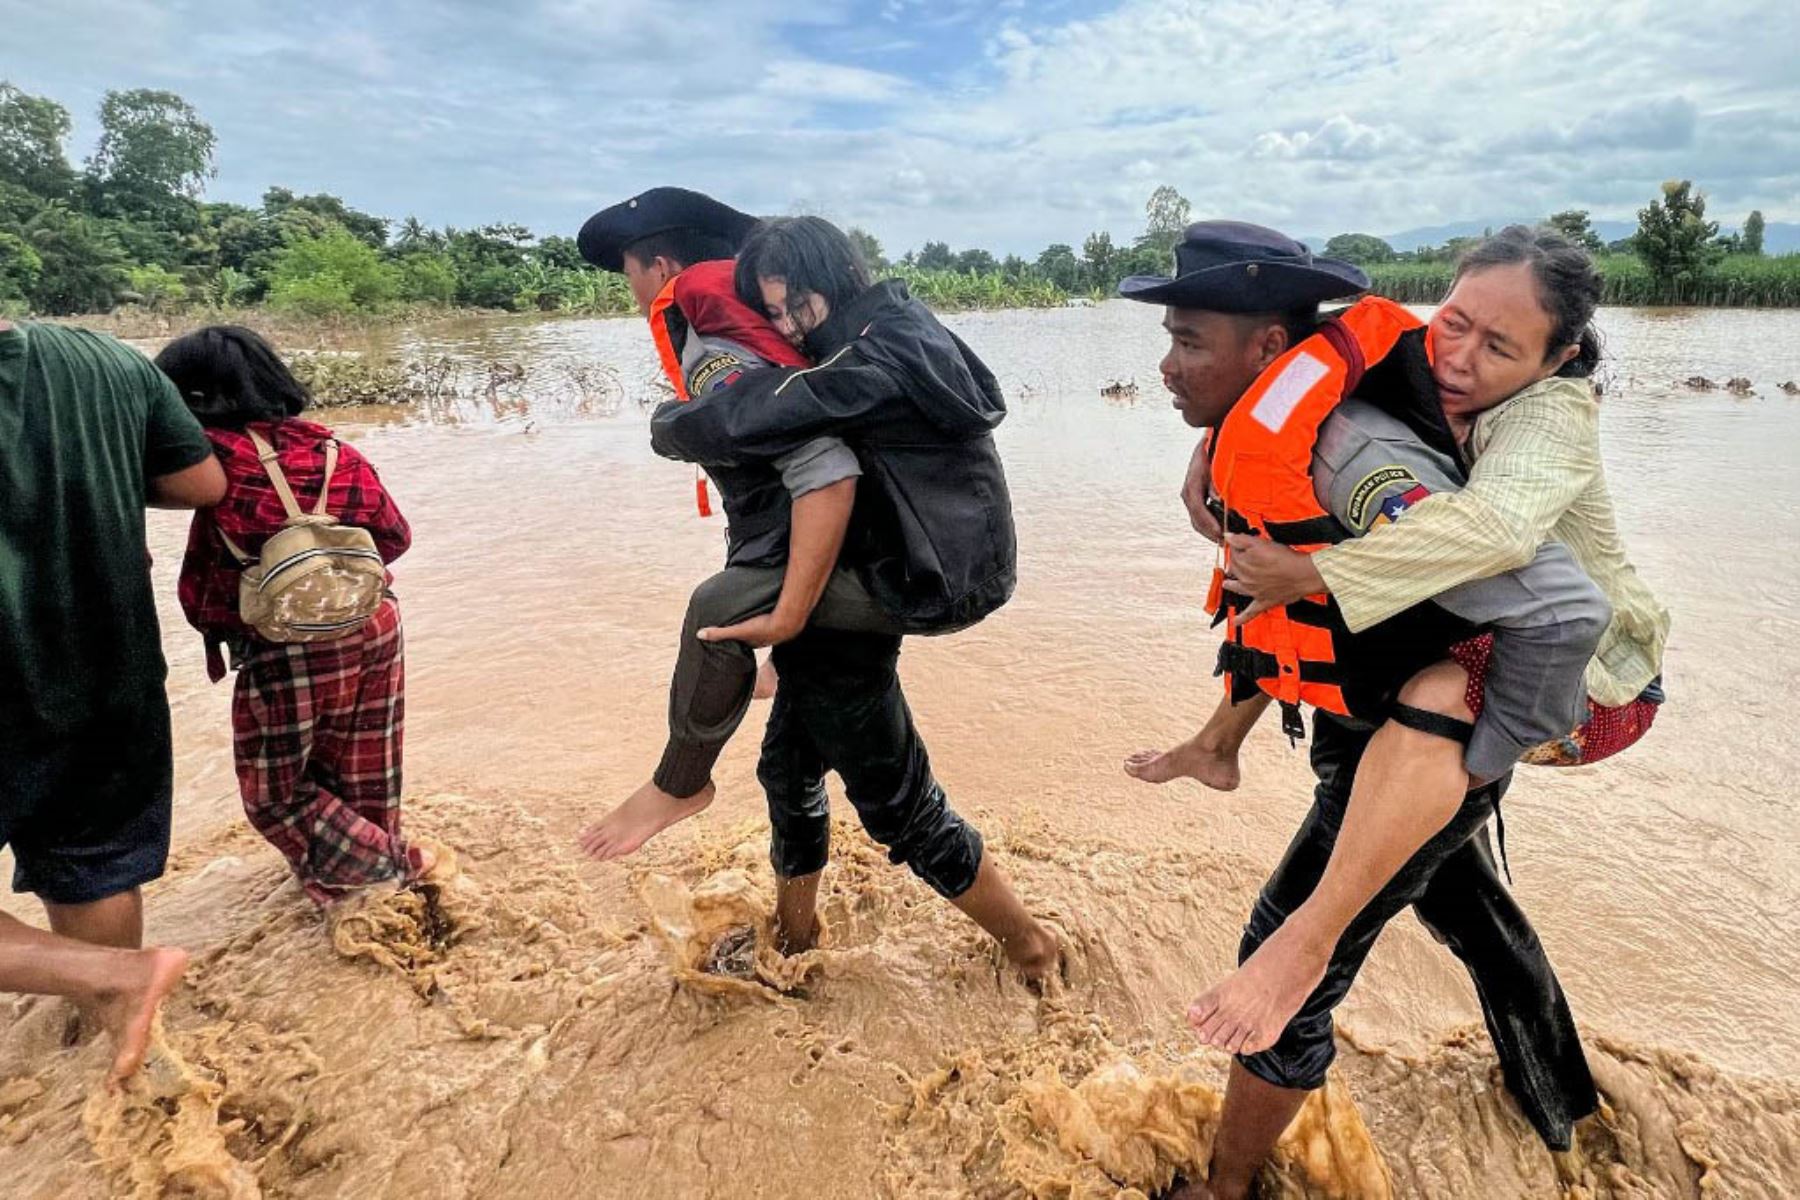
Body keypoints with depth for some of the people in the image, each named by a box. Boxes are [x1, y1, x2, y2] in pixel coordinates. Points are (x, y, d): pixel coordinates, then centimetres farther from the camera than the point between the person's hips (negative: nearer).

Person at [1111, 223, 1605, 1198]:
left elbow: (1563, 612, -34)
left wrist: (1490, 749, -20)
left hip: (1413, 763, -9)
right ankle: (1560, 1106, 56)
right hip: (1373, 736, 10)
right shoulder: (1270, 434, -6)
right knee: (1470, 912, 29)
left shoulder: (1357, 463, -34)